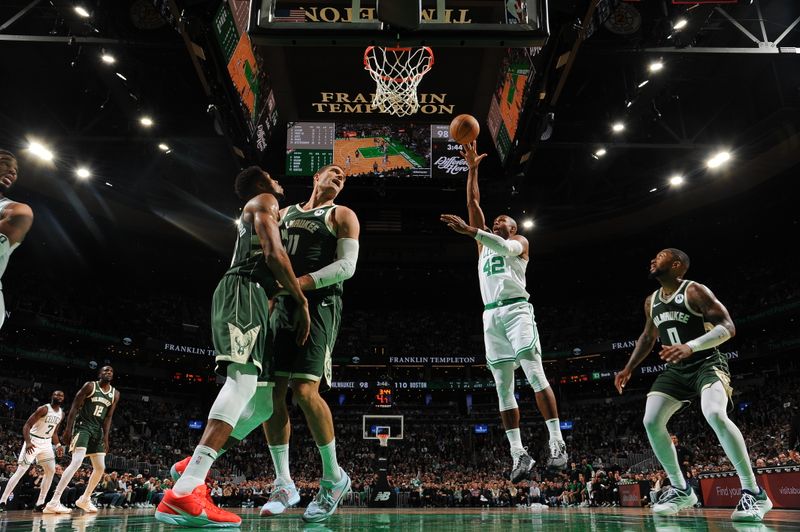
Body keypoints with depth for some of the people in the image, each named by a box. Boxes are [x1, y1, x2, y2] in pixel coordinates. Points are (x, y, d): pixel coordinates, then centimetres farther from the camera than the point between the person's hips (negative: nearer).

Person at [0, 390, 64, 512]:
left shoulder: (61, 414, 6)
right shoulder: (43, 409, -17)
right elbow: (26, 426, -19)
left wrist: (58, 445, 4)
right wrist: (27, 442, -32)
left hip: (46, 443, 7)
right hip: (33, 441, -7)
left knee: (51, 471, -1)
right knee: (20, 471, -9)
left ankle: (40, 503, 5)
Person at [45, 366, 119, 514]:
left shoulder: (115, 394, 8)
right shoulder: (90, 386, -7)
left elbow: (108, 417, 9)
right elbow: (74, 406, -8)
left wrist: (106, 438, 2)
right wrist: (68, 429, -16)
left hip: (97, 430, 7)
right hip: (82, 427, -7)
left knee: (100, 468, 6)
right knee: (77, 462, -24)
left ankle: (84, 499, 23)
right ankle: (53, 502, -25)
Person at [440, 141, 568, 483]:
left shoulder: (520, 241, 12)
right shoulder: (485, 243, 26)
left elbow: (505, 248, -14)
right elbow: (473, 202, 19)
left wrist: (469, 230, -26)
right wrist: (472, 168, 13)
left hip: (516, 309, -5)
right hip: (490, 316, 5)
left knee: (535, 375, -16)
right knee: (503, 387, 0)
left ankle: (557, 443, -14)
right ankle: (518, 454, 2)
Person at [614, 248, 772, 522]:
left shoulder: (695, 291, -14)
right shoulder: (651, 302, 8)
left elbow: (727, 327, -20)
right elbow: (648, 337, 23)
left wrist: (691, 346, -35)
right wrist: (628, 368, 20)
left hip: (707, 364, -7)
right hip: (675, 370, 7)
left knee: (715, 414, -33)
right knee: (651, 422, -7)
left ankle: (753, 492, -18)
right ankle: (680, 489, 8)